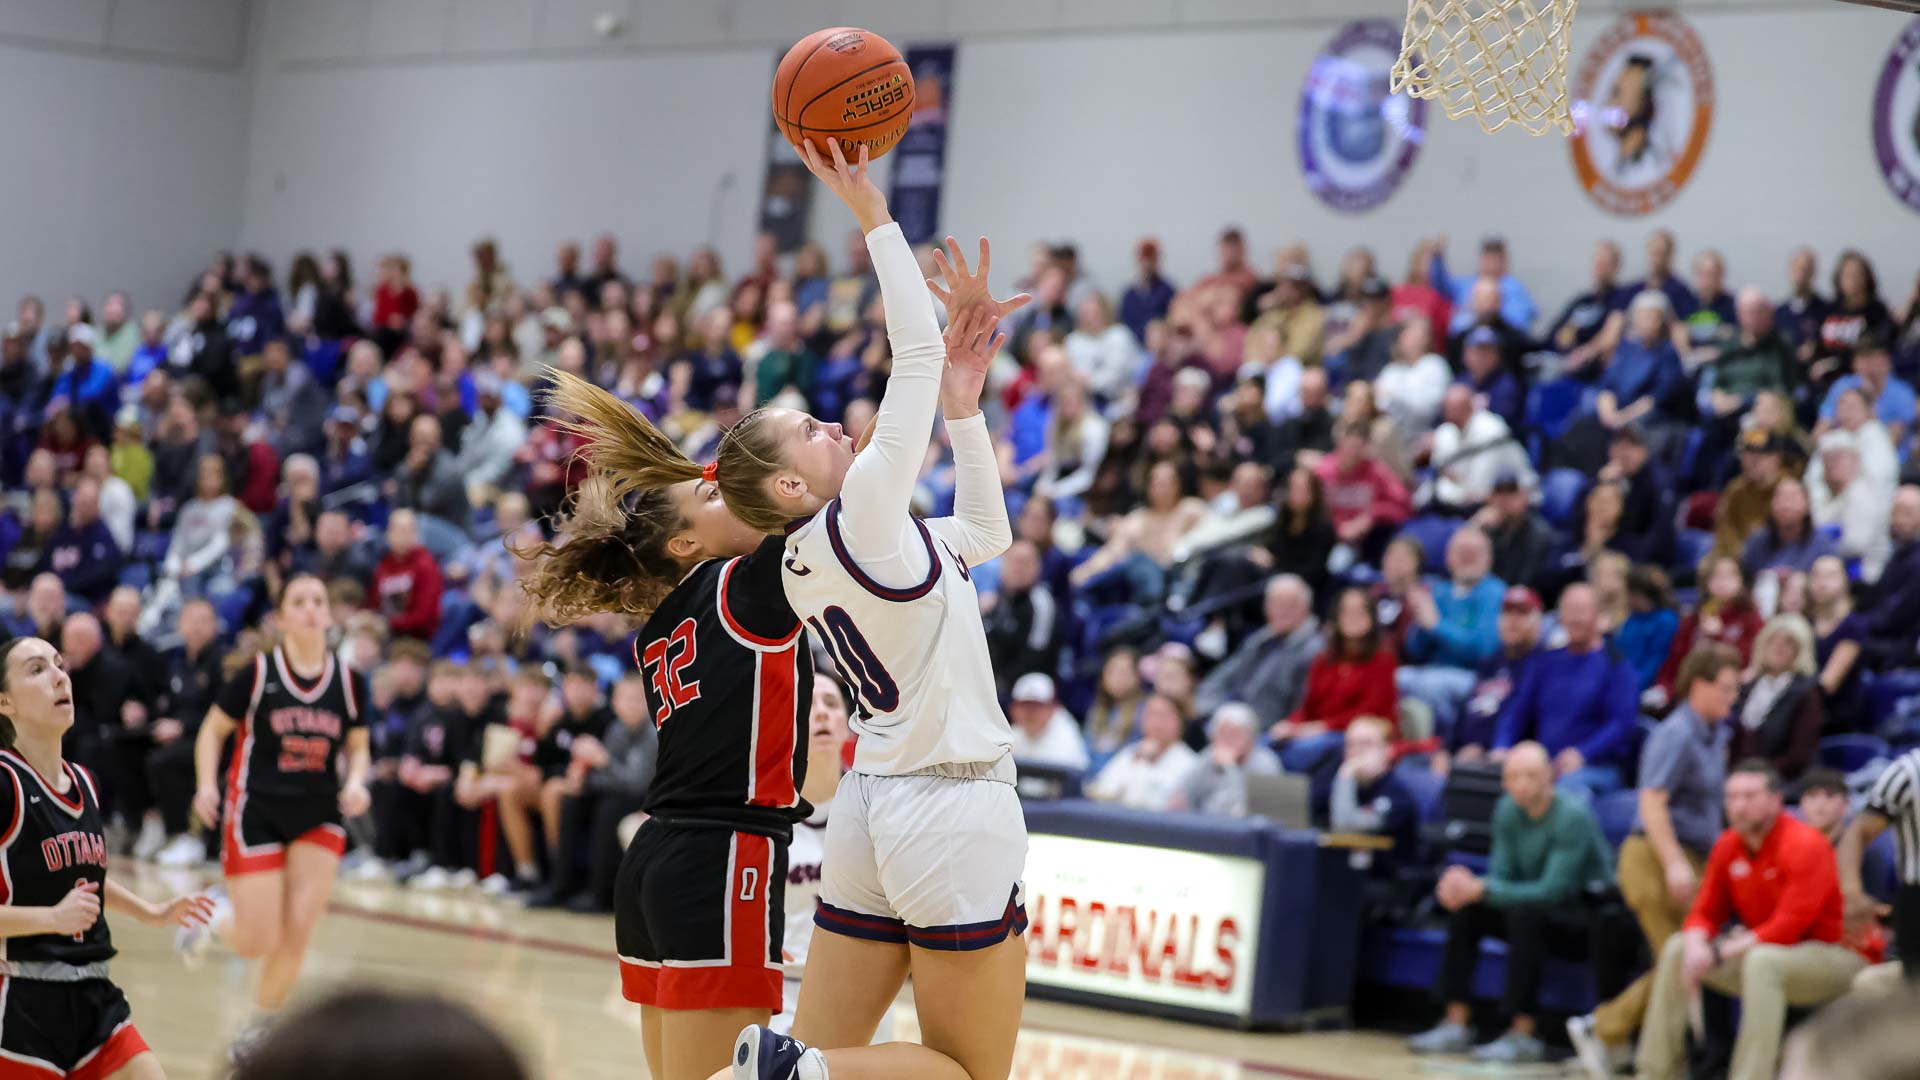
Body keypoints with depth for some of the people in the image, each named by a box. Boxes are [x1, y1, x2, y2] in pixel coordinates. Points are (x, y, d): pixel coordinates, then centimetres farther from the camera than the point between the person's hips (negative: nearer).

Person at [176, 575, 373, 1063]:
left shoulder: (349, 682, -1)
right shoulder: (257, 673, -9)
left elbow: (357, 747, 12)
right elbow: (213, 731, 1)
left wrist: (355, 783, -8)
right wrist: (207, 785, -13)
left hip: (319, 817, 3)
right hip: (256, 814, -3)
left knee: (297, 932, -6)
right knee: (258, 944, -5)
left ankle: (257, 1031, 17)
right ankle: (217, 913, 32)